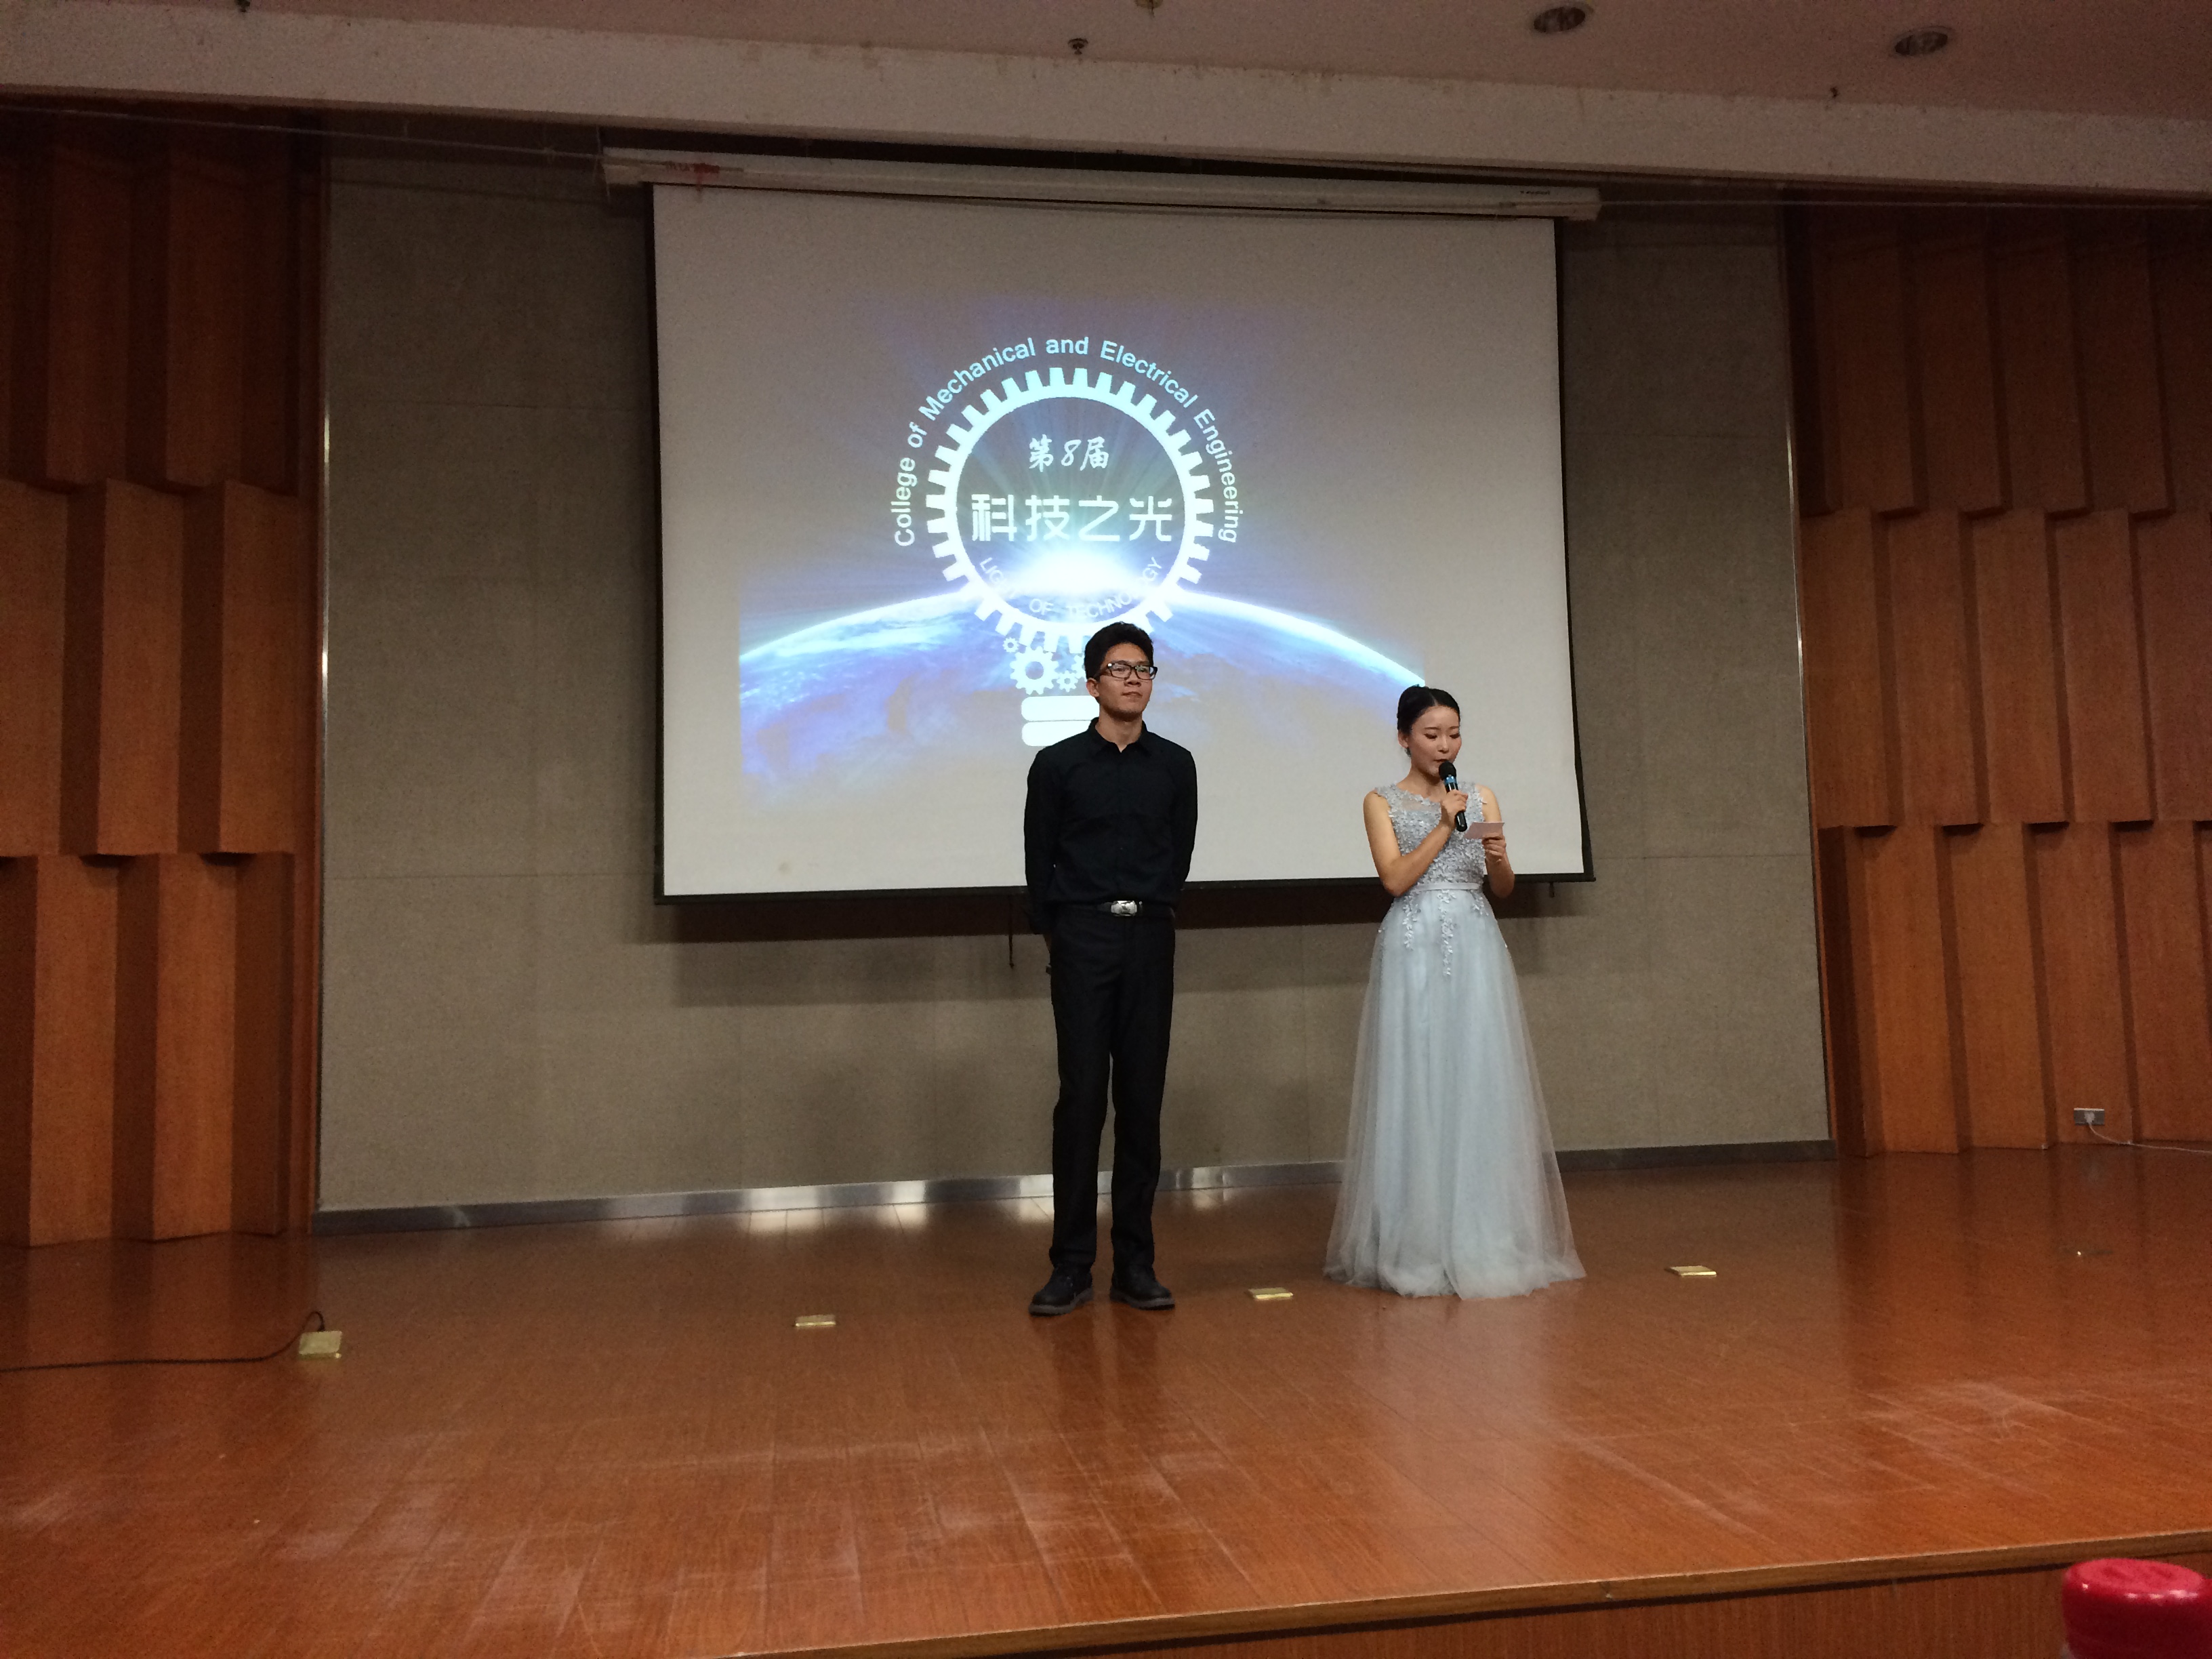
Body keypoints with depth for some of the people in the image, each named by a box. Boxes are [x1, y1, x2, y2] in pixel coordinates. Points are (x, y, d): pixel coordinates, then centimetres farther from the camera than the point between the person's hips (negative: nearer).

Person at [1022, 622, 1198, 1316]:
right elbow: (1038, 859, 7)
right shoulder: (1057, 764, 2)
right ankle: (1071, 1265, 2)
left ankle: (1135, 1263, 9)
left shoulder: (1174, 765, 10)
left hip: (1150, 939, 2)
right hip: (1081, 938, -2)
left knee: (1142, 1100, 3)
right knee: (1081, 1097, -5)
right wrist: (1056, 931, 9)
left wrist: (1150, 910, 13)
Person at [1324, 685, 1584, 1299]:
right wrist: (1445, 827, -9)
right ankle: (1418, 1244, 5)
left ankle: (1486, 1241, 7)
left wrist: (1498, 854, -10)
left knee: (1482, 1084, -1)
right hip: (1414, 950, -3)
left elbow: (1503, 889, 10)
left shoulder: (1481, 799, 13)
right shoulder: (1383, 802, 6)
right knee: (1416, 1089, -3)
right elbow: (1396, 878, -7)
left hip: (1476, 949, 3)